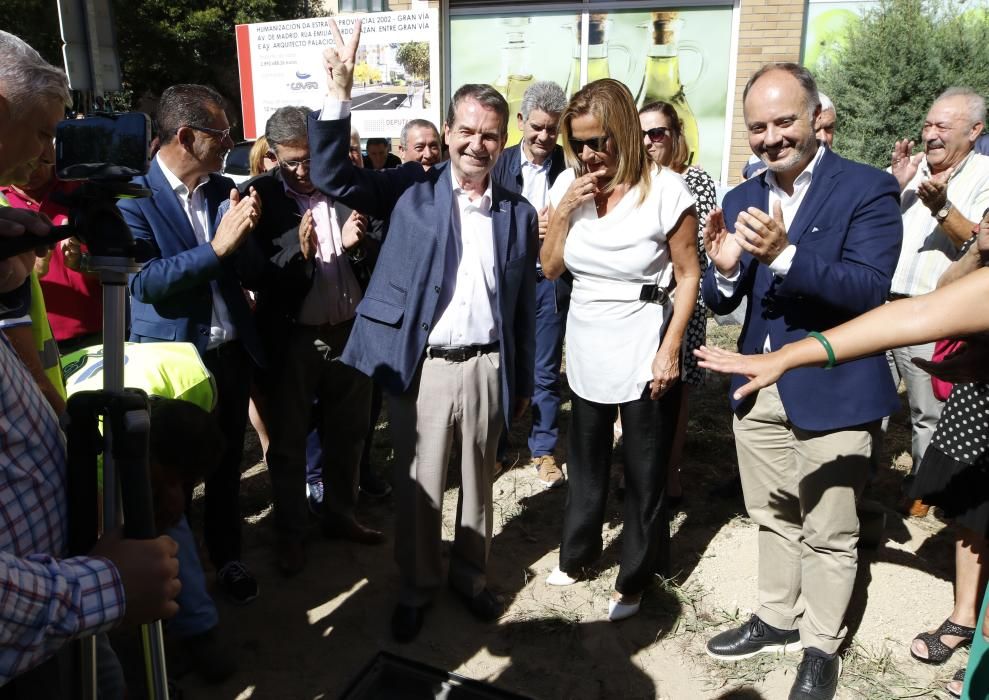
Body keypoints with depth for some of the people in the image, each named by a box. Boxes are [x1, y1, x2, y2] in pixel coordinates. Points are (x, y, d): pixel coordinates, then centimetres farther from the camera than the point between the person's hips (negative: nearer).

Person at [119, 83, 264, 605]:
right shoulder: (131, 196, -11)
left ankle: (227, 556, 37)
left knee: (227, 464, 18)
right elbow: (142, 280, -22)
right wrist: (217, 247, -27)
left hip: (231, 351, 5)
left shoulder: (224, 188, 4)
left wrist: (246, 232, -12)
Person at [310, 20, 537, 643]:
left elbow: (526, 305, 7)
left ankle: (471, 576, 38)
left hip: (487, 367, 2)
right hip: (422, 366, -1)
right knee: (418, 487, 11)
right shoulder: (412, 189, 1)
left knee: (478, 482, 17)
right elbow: (333, 176, -8)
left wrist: (524, 384, 9)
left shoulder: (520, 214, 5)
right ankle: (418, 585, 32)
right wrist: (340, 92, -18)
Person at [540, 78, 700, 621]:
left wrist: (670, 349, -14)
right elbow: (550, 268, 1)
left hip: (642, 343, -4)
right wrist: (562, 212, -14)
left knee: (643, 470, 8)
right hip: (586, 340, 4)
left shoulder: (665, 189, -14)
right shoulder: (568, 184, -1)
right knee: (586, 456, 20)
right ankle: (577, 550, 40)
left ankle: (633, 577, 27)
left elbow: (688, 274, -9)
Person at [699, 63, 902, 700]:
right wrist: (725, 268, -19)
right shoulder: (742, 199, 6)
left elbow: (870, 291, -22)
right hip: (757, 389, 5)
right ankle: (777, 619, 40)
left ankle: (821, 648, 30)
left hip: (831, 391, -5)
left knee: (828, 533, 9)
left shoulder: (869, 189, -10)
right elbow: (722, 303, 4)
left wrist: (785, 253, -34)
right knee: (774, 519, 20)